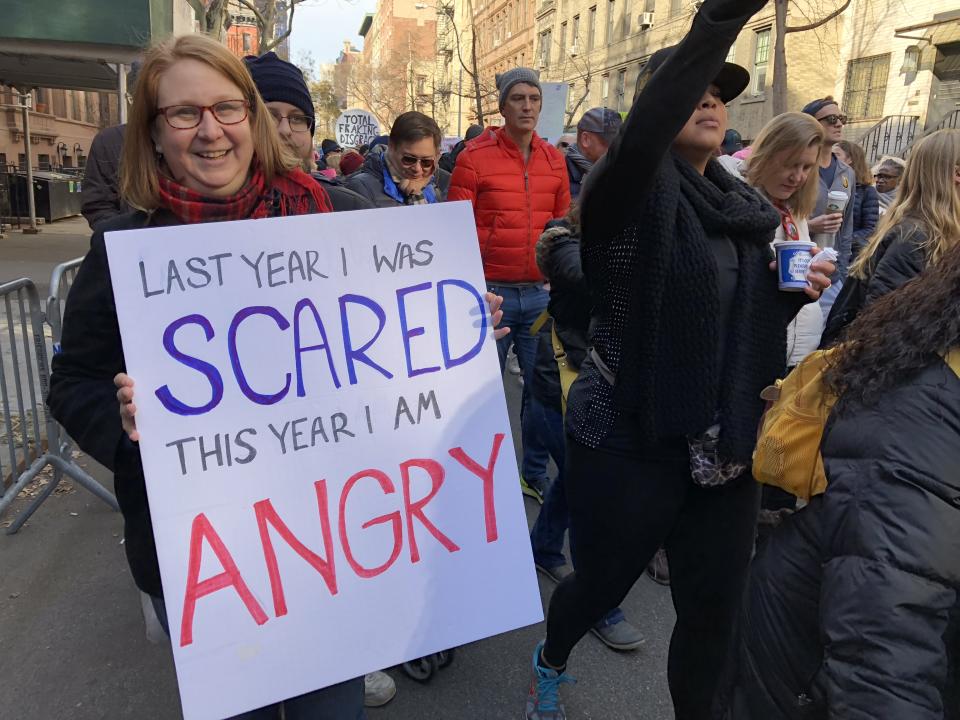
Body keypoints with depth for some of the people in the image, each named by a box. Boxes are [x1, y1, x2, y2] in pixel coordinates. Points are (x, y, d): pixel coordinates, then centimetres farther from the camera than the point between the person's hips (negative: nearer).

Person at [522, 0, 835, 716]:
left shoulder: (749, 207, 8)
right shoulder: (630, 191, -11)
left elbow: (749, 321, 15)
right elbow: (644, 130, -35)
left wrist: (795, 291, -4)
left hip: (726, 444, 5)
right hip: (629, 440, -5)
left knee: (715, 610, 12)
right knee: (602, 584, 17)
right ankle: (551, 662, 51)